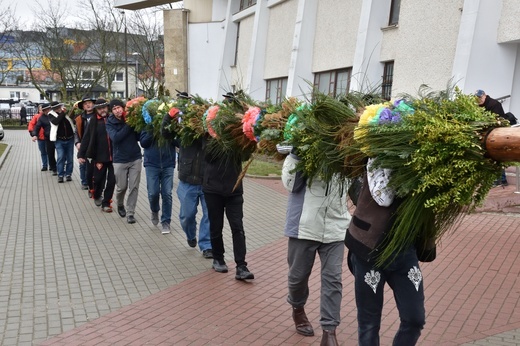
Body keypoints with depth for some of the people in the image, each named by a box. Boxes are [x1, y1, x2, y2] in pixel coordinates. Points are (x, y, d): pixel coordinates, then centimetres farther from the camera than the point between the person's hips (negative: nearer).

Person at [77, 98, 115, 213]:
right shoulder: (94, 121, -1)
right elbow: (86, 138, -1)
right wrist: (81, 154, -4)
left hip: (113, 156, 1)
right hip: (99, 156, 0)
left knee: (112, 181, 2)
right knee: (99, 179, 11)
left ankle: (106, 203, 16)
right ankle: (97, 195, 40)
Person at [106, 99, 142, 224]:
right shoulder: (110, 123, -3)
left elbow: (139, 137, -2)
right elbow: (115, 138, -20)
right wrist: (128, 125, -23)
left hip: (135, 158, 1)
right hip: (120, 160, -1)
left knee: (134, 187, 1)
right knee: (121, 187, 7)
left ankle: (130, 213, 11)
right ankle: (120, 205, 37)